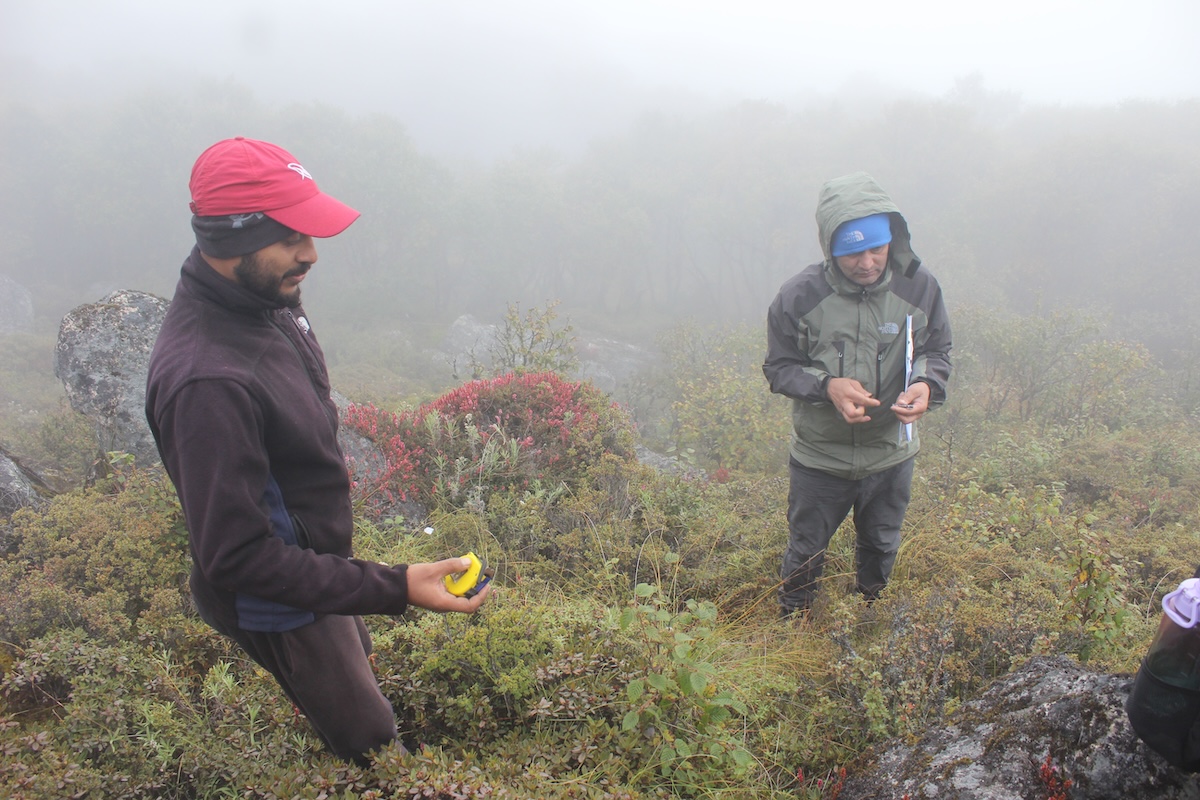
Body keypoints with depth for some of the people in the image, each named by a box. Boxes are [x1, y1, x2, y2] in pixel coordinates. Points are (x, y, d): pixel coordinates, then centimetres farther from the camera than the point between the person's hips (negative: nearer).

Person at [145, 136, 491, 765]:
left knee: (359, 671, 31)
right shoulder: (208, 381, -38)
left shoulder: (265, 301, -9)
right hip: (280, 603, -9)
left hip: (316, 563, 9)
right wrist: (395, 588, -39)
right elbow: (238, 558, -36)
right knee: (373, 747, 10)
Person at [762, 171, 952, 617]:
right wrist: (827, 386, -29)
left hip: (891, 454, 2)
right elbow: (779, 367, -10)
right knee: (805, 553, 18)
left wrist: (926, 383, -24)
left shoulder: (919, 287, -14)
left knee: (880, 550, 26)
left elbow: (936, 351, 0)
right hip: (820, 456, -2)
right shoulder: (800, 296, -19)